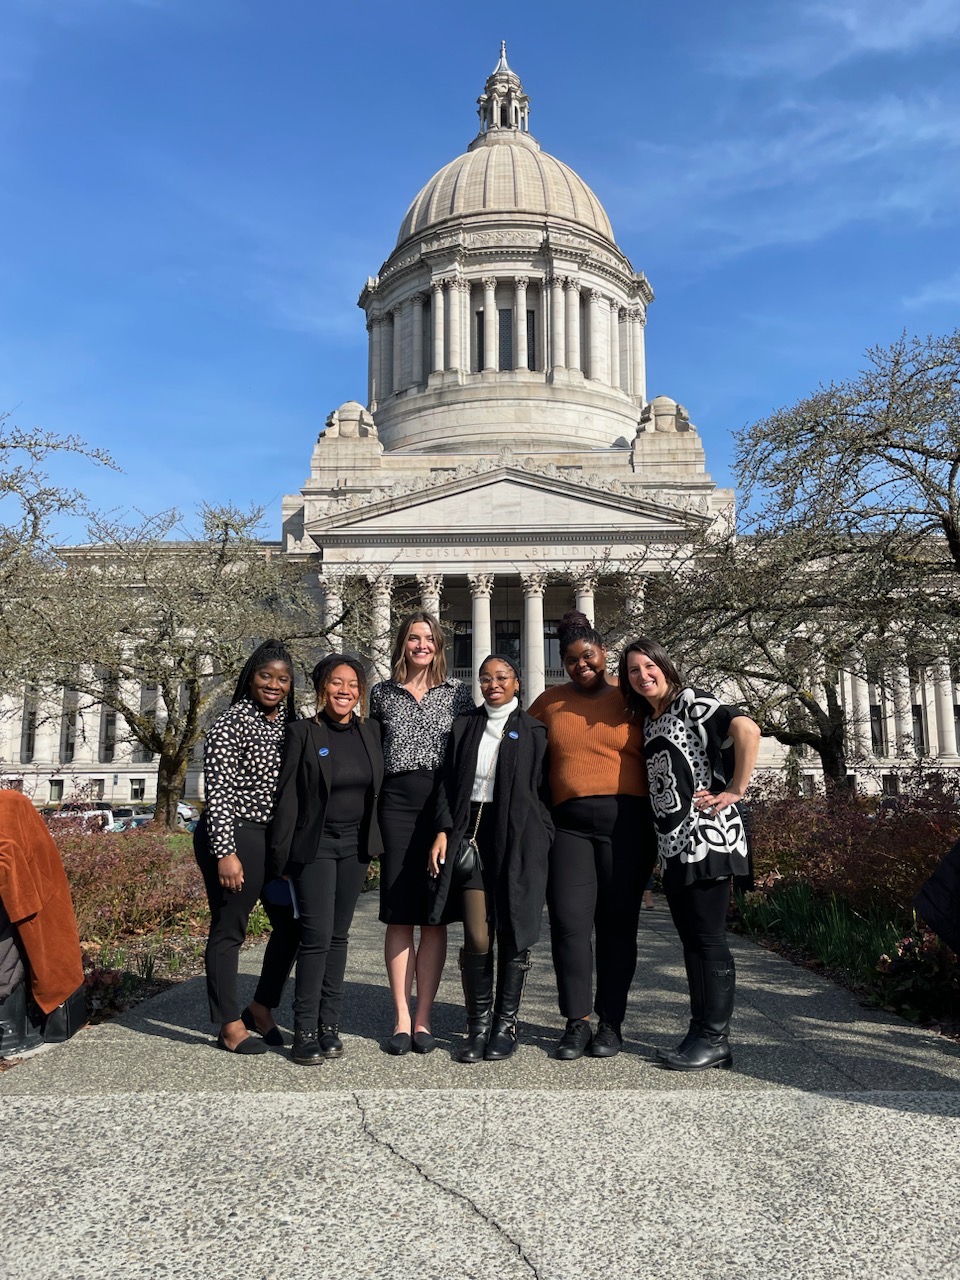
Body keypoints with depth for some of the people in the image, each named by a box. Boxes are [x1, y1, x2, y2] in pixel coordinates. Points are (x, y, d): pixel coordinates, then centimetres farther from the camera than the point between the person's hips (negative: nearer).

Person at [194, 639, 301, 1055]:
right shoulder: (231, 724, -11)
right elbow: (217, 793, -14)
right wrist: (225, 853, -18)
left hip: (278, 838, 8)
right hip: (234, 837, -7)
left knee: (292, 923, 11)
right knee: (229, 929, 3)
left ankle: (261, 1008, 30)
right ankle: (230, 1027, 17)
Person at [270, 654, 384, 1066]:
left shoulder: (370, 732, 6)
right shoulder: (302, 732, -7)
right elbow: (287, 797, -6)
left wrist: (373, 848, 11)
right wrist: (282, 857, -7)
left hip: (356, 846, 4)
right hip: (315, 846, -4)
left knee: (339, 936, 9)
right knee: (317, 936, -7)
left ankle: (329, 1025, 19)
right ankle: (305, 1032, 5)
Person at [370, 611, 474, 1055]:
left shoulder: (457, 693, 8)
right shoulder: (382, 693, 11)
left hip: (444, 804, 0)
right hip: (396, 802, 1)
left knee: (434, 917, 3)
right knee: (399, 917, 2)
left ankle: (423, 1018, 12)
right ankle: (401, 1019, 11)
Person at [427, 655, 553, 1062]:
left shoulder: (534, 731, 7)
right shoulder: (465, 727, 14)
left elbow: (544, 788, 5)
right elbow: (447, 782, 10)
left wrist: (544, 840, -4)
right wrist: (443, 831, 0)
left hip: (518, 840, -1)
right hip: (472, 834, 2)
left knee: (512, 933, 3)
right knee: (476, 937, -3)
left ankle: (505, 1025, 17)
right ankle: (478, 1026, 12)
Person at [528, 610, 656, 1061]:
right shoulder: (550, 702, 11)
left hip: (626, 821, -1)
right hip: (569, 822, 1)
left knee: (617, 923, 5)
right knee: (569, 921, -4)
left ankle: (611, 1023, 17)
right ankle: (576, 1022, 9)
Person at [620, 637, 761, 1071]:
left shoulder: (690, 702, -6)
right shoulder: (646, 720, 17)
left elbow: (747, 729, -21)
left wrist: (735, 790, -16)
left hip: (706, 837, -8)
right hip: (673, 845, 8)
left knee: (707, 937, -2)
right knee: (690, 938, 12)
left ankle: (714, 1039, 8)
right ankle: (701, 1031, 22)